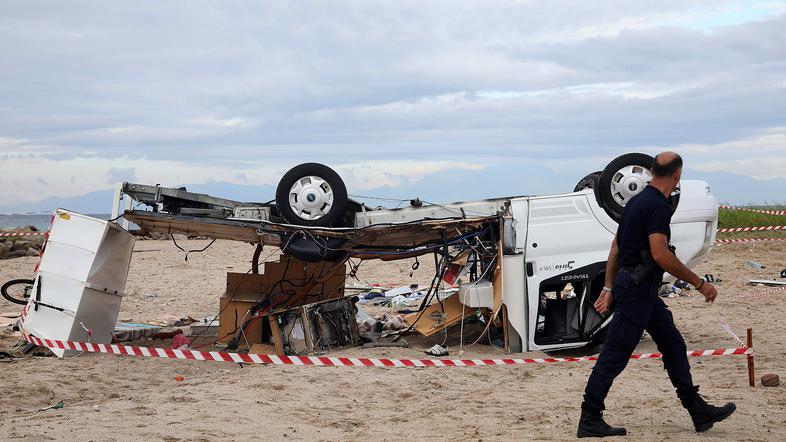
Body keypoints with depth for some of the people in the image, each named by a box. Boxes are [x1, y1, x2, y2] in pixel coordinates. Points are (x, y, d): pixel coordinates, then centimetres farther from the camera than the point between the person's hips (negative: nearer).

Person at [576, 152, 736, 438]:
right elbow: (661, 255, -24)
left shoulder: (637, 201, 13)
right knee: (615, 355, -5)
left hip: (640, 289, 10)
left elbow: (616, 248, 16)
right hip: (637, 289, -10)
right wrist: (699, 283, -17)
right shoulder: (658, 206, -17)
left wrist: (608, 289, 19)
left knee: (673, 345, 13)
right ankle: (589, 420, 0)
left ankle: (699, 412, 17)